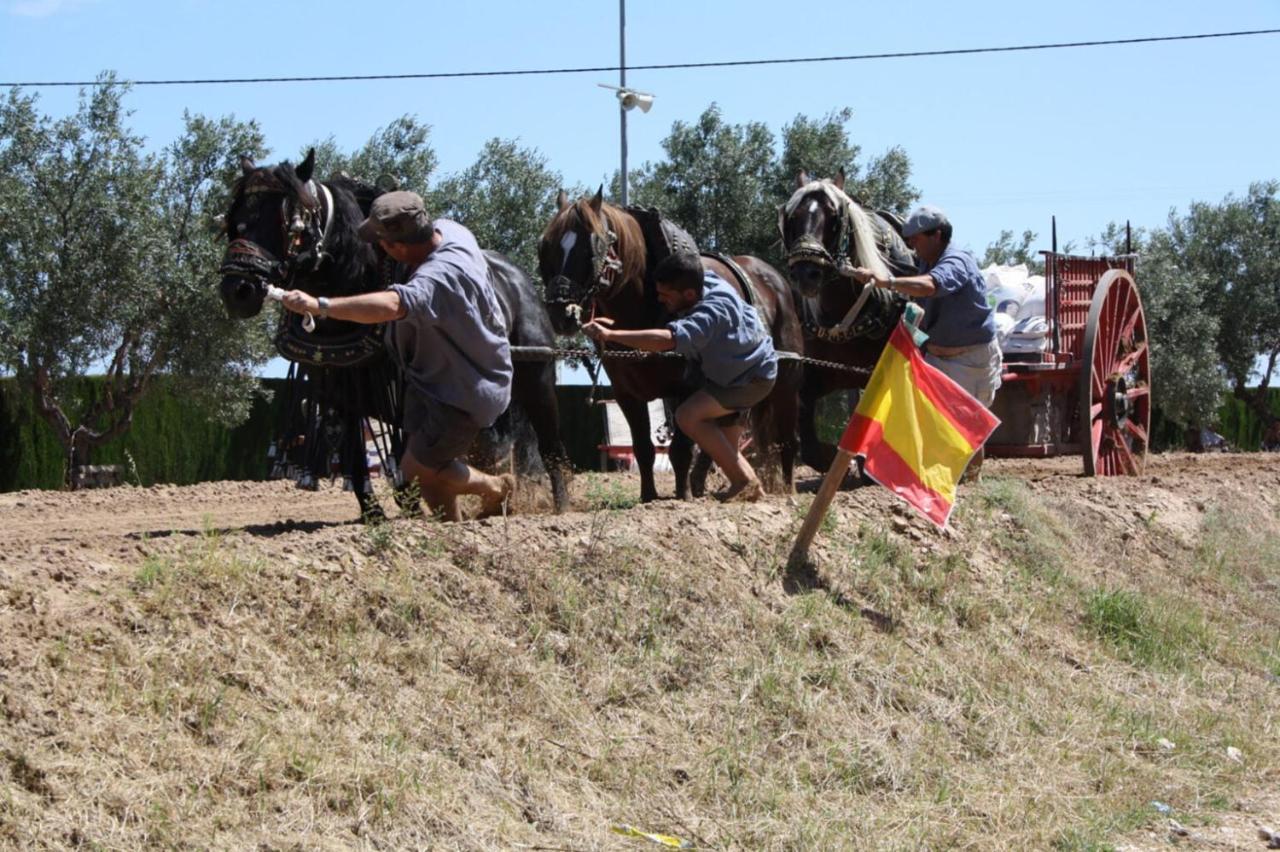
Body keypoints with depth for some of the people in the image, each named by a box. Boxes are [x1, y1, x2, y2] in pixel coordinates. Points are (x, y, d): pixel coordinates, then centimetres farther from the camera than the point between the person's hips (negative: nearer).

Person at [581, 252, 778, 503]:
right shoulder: (704, 281, -15)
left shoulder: (714, 310, -40)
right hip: (730, 371, 9)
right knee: (723, 447, 16)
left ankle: (746, 481, -14)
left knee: (688, 416, -23)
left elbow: (667, 339, -55)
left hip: (754, 377, -9)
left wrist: (610, 335, -59)